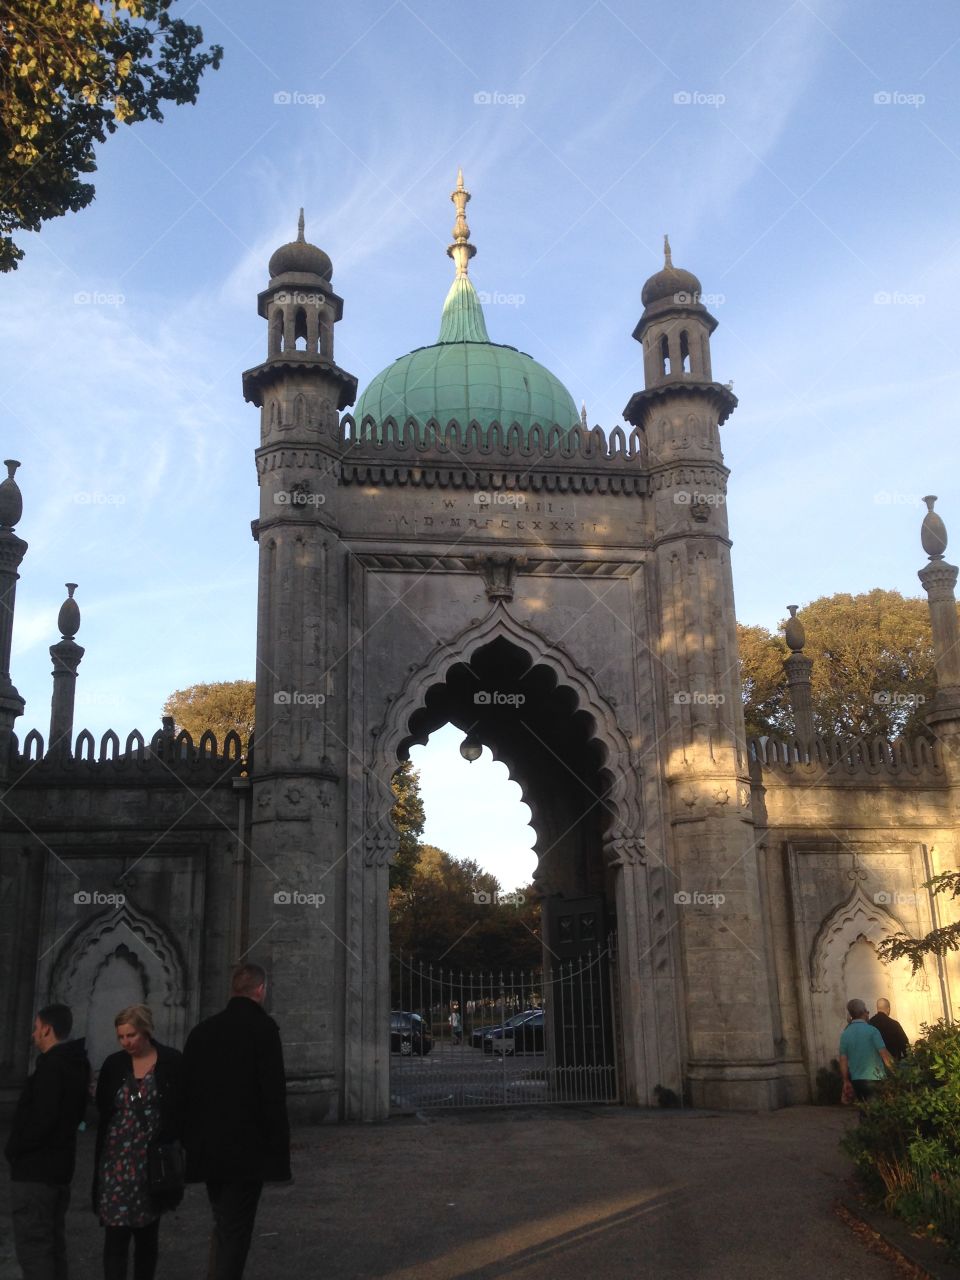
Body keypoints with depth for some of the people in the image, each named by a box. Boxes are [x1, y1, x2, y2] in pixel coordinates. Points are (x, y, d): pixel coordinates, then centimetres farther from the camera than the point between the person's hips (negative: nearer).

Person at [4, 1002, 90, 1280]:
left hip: (36, 1169, -10)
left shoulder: (51, 1067, -19)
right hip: (60, 1164, 10)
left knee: (32, 1246, -5)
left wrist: (12, 1148, -9)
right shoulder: (77, 1065, 11)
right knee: (53, 1242, 16)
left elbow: (42, 1119, -25)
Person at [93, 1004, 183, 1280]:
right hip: (117, 1161, 1)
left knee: (147, 1233, 11)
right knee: (116, 1233, -5)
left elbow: (184, 1109, -3)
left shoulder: (172, 1062, -5)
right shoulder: (113, 1065, 2)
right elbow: (102, 1111, 10)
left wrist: (175, 1150, -8)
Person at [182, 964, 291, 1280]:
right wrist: (279, 1153, -10)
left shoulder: (202, 1029, 7)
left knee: (222, 1225, 21)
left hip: (208, 1148, 6)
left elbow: (186, 1090, 11)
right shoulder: (263, 1027, -11)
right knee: (235, 1232, 2)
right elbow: (274, 1095, -15)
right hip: (247, 1148, -6)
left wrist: (191, 1143, 17)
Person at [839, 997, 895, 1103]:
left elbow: (843, 1060, 2)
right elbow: (884, 1054, -12)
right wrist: (894, 1070, 1)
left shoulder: (845, 1034, 2)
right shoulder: (871, 1030, -11)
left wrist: (846, 1081, 8)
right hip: (875, 1079, -4)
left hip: (856, 1081, 4)